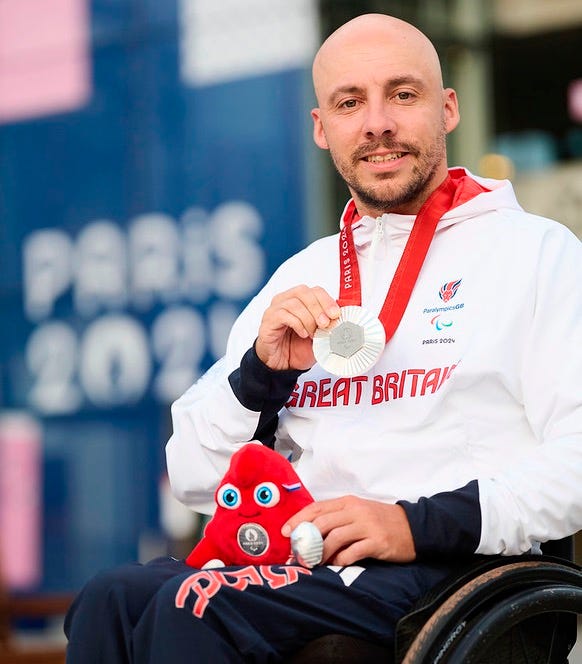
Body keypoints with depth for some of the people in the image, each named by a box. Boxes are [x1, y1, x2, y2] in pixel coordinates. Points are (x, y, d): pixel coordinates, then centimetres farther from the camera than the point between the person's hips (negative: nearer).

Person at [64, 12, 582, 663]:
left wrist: (421, 524, -16)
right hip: (300, 567, 5)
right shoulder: (302, 277, 22)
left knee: (198, 605, -28)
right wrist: (263, 371, -1)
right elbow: (194, 480, 18)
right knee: (112, 598, -25)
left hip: (444, 569, -5)